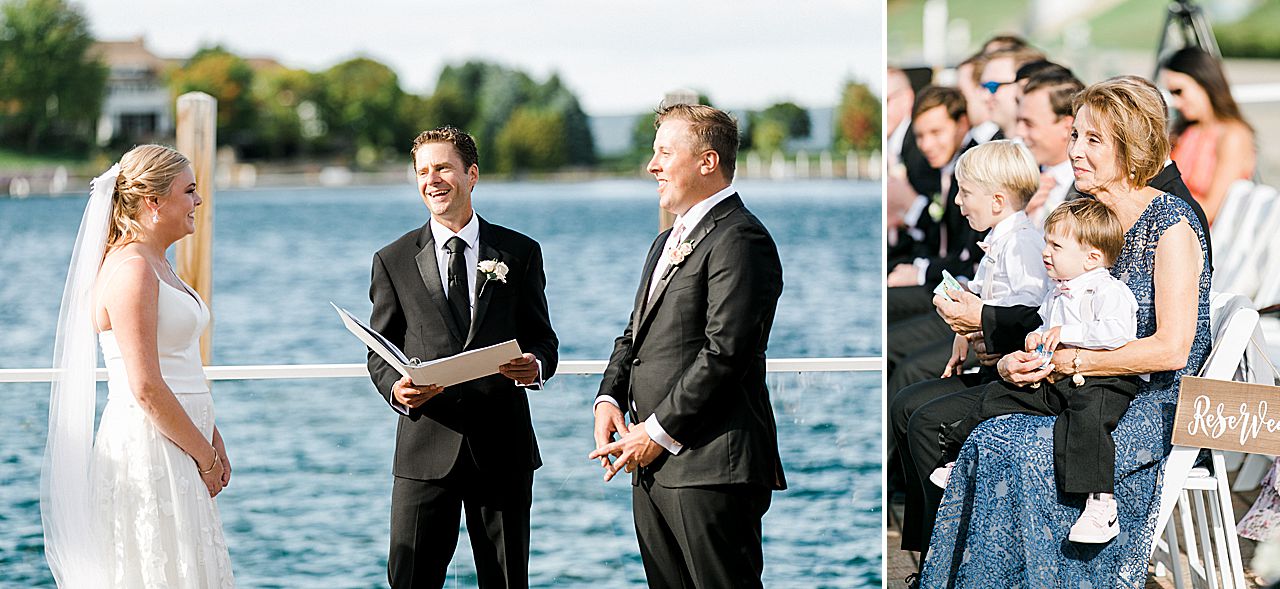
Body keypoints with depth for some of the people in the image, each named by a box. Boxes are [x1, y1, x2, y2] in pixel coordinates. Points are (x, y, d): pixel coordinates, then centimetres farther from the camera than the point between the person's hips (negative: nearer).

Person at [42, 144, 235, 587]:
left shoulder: (156, 264, 16)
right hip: (146, 450, -10)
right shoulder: (131, 269, -16)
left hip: (177, 448, 10)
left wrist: (212, 439, 14)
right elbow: (147, 389, -20)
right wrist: (204, 455, -12)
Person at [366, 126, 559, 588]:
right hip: (425, 447, 0)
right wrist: (395, 389, -14)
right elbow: (380, 351, 8)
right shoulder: (393, 261, 7)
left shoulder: (520, 253, 8)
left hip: (501, 446, 1)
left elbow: (542, 337, 9)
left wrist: (537, 366, -15)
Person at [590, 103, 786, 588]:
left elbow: (724, 351, -18)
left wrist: (658, 432, -16)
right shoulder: (667, 243, 23)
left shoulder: (740, 239, -11)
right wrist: (609, 399, 5)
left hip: (711, 468, -10)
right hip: (653, 466, 10)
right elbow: (635, 335, 24)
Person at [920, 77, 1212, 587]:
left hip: (1157, 406, -7)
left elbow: (1171, 349, -18)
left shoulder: (1169, 223, -10)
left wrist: (1070, 361, -16)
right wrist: (1014, 362, -5)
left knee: (1018, 449, -30)